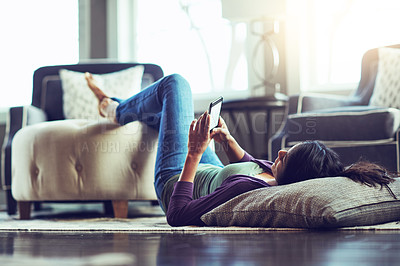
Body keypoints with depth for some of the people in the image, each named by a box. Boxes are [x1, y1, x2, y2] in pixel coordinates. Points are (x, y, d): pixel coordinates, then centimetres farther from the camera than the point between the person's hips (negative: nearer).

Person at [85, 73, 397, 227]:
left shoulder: (247, 189, -49)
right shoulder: (286, 180, -26)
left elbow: (177, 215, -42)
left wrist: (195, 155, -40)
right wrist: (228, 140, -15)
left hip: (174, 183, -6)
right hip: (212, 173, 6)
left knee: (176, 83, 6)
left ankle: (118, 110, 37)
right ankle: (119, 109, 58)